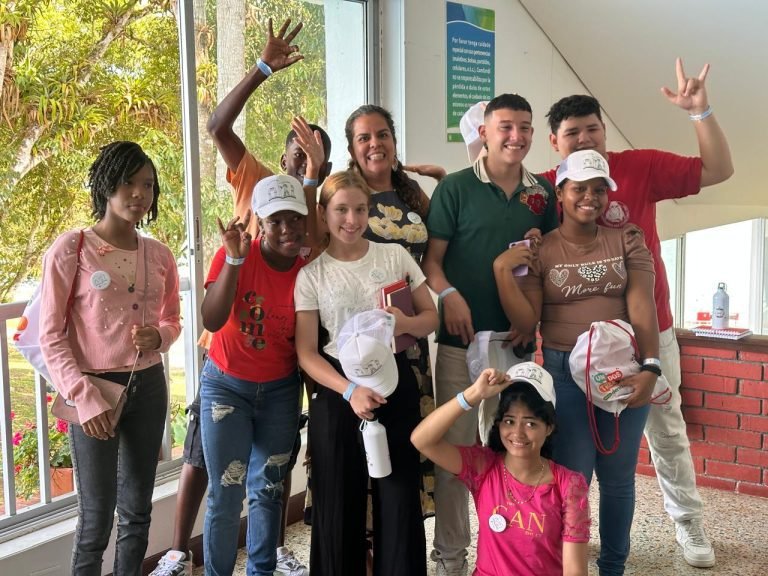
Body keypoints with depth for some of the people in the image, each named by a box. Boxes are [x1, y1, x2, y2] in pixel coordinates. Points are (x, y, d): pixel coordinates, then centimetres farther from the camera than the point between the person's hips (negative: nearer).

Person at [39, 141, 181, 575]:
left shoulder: (160, 255, 4)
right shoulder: (71, 249, -10)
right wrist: (84, 398, -17)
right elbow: (51, 335, -10)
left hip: (149, 387, 5)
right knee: (97, 517, 0)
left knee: (138, 509, 14)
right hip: (96, 390, -5)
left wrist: (159, 337, -7)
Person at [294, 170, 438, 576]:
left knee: (400, 494, 2)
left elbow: (431, 316, 9)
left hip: (395, 381, 1)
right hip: (339, 387, -1)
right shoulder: (312, 274, -1)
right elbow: (306, 352, -4)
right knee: (340, 499, 4)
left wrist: (405, 324, -14)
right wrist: (349, 390, -19)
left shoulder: (395, 256, 3)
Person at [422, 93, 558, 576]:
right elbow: (431, 257, -5)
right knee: (455, 447, 2)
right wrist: (449, 295, -22)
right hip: (462, 337, -4)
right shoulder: (456, 187, -2)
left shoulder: (543, 192, 9)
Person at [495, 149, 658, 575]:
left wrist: (650, 367, -20)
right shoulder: (538, 250, 1)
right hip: (564, 372, -1)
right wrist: (502, 270, -15)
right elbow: (526, 323, -4)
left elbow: (642, 307, -7)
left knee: (618, 476, 12)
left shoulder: (627, 240, 5)